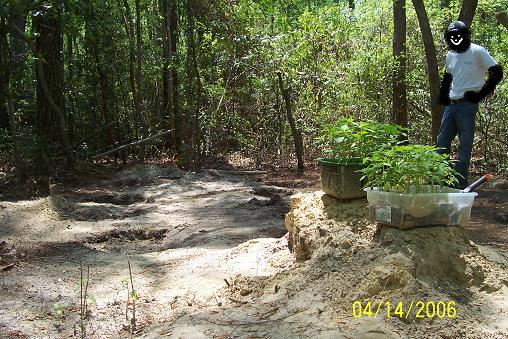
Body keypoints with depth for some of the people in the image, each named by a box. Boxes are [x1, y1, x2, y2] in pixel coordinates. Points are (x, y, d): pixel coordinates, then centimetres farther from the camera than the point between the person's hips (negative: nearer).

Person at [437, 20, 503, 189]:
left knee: (465, 145, -2)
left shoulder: (477, 52, -6)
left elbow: (497, 73, -8)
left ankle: (460, 184, 2)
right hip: (451, 105, 7)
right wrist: (443, 96, 13)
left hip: (468, 105, -7)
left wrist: (480, 94, -11)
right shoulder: (450, 55, 14)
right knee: (442, 142, 6)